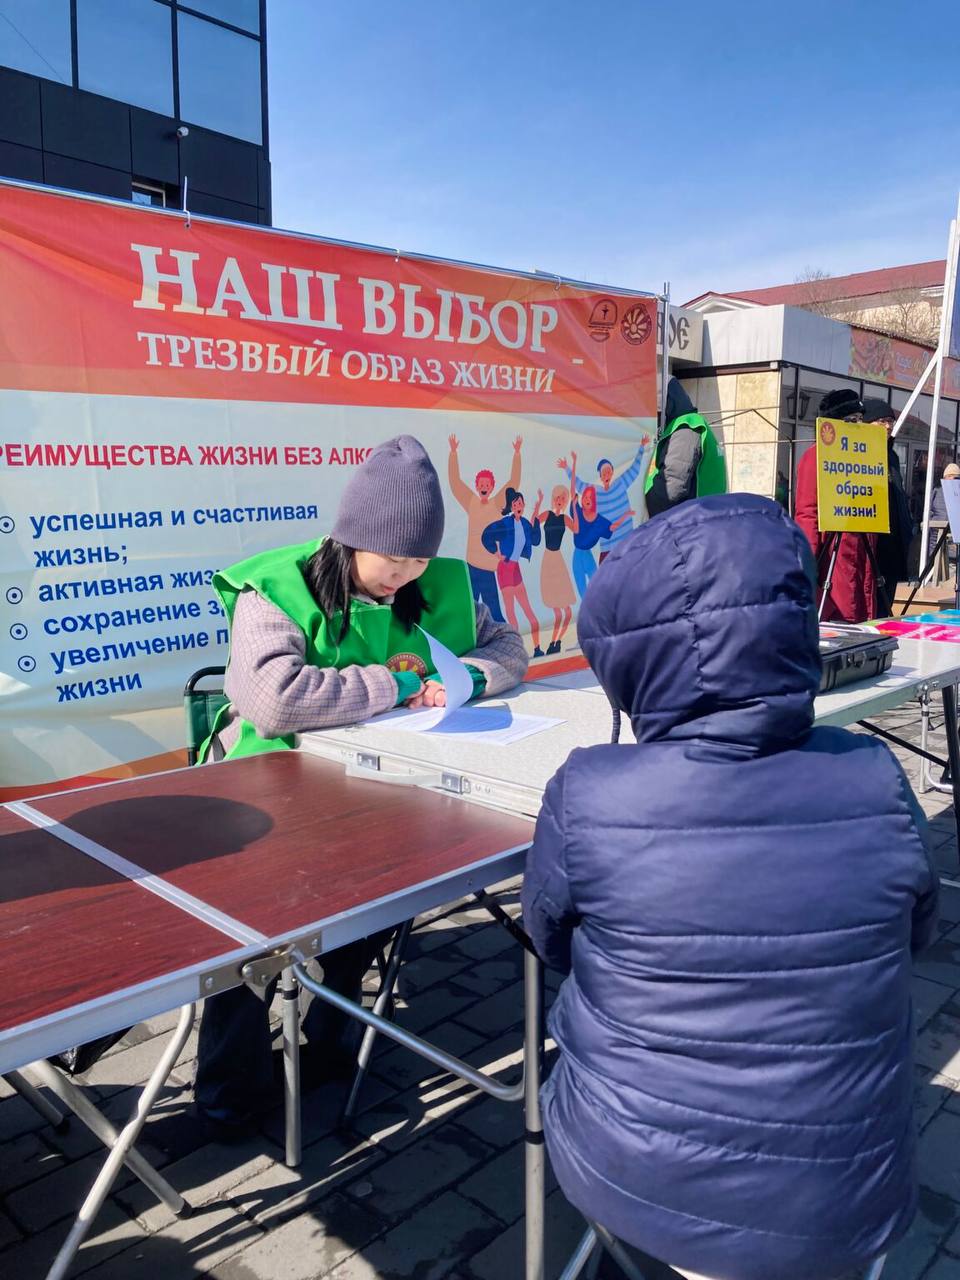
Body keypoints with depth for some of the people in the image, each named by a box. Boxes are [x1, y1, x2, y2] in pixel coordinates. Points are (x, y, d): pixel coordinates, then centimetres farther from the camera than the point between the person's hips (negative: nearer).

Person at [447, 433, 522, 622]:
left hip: (490, 568, -3)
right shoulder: (471, 503, 5)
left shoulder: (497, 504, 0)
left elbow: (514, 482, -7)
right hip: (471, 566, 3)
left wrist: (517, 454, -13)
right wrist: (453, 452, -6)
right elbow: (454, 481, 1)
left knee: (493, 613, -2)